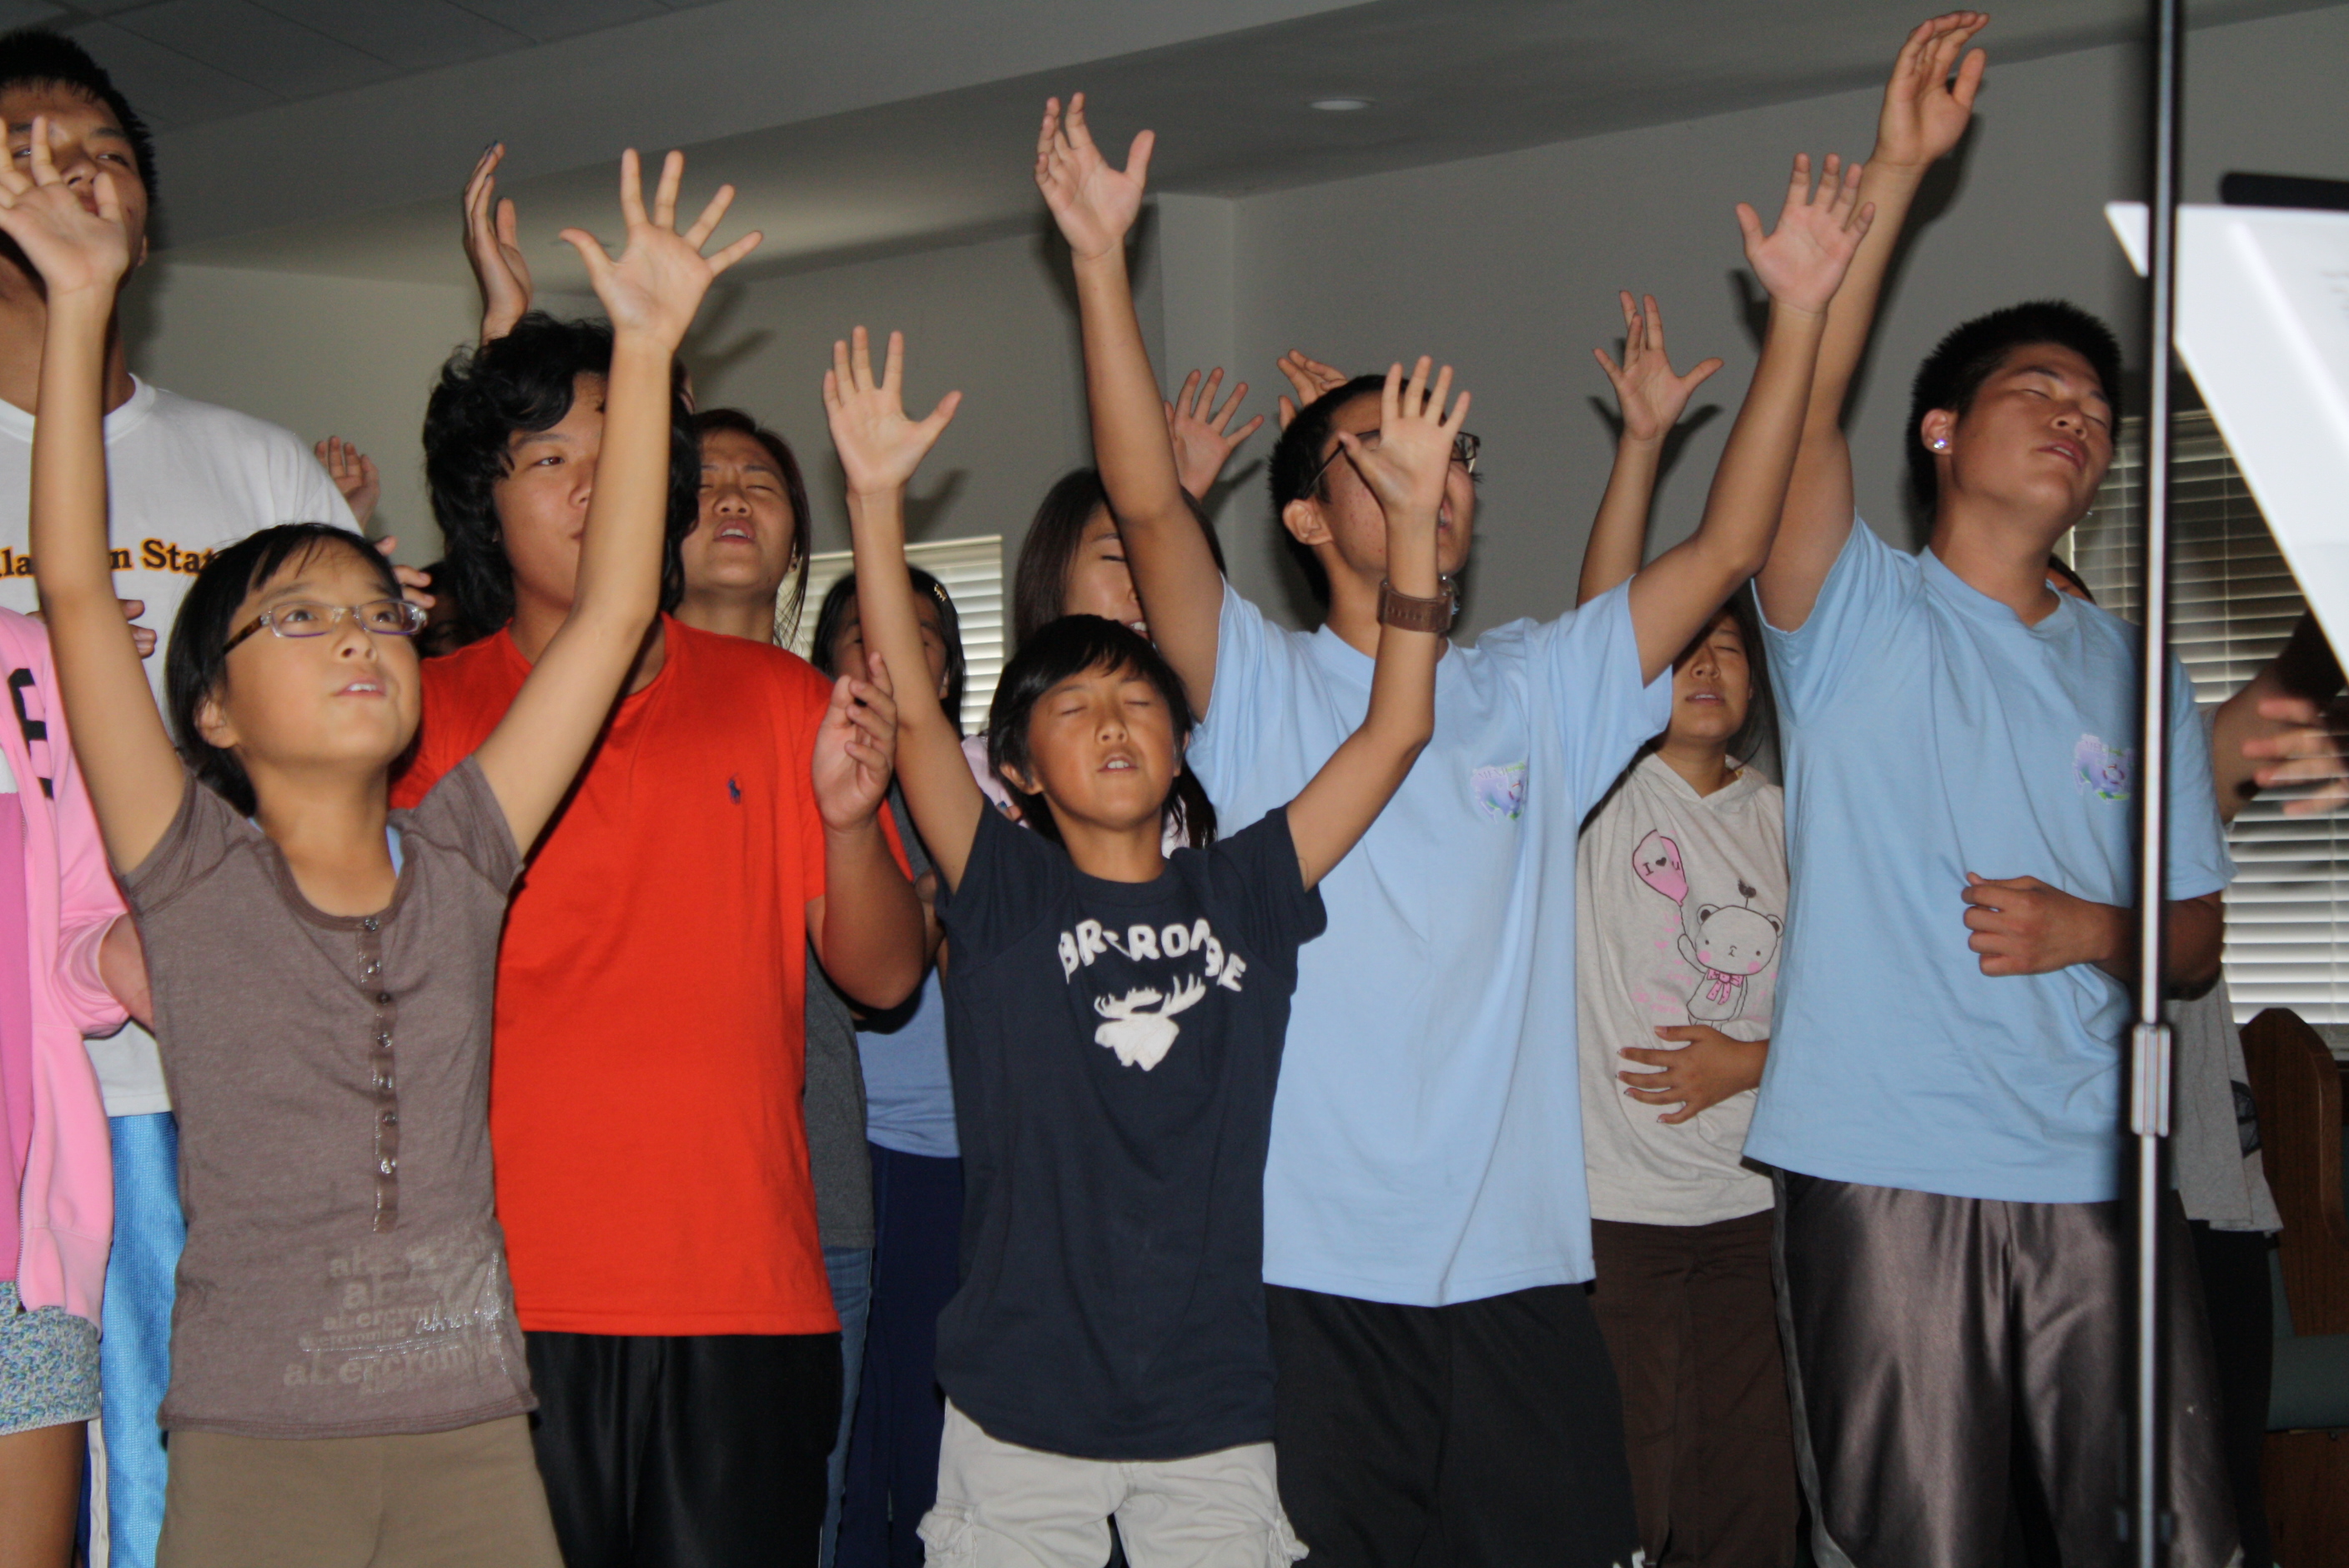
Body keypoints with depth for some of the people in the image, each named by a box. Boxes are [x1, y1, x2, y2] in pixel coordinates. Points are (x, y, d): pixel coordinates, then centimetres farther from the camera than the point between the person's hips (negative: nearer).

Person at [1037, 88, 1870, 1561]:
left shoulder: (1540, 691, 12)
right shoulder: (1258, 687, 3)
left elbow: (1729, 548, 6)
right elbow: (1148, 505, -10)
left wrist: (1800, 313, 0)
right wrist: (1102, 258, -16)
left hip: (1517, 1269, 3)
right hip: (1306, 1269, -2)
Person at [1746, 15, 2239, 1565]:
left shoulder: (2136, 677, 16)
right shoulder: (1859, 617, 4)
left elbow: (2198, 940, 18)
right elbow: (1801, 410, -14)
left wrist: (2088, 929, -4)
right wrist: (1896, 172, -19)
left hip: (2090, 1173, 3)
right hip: (1879, 1165, -3)